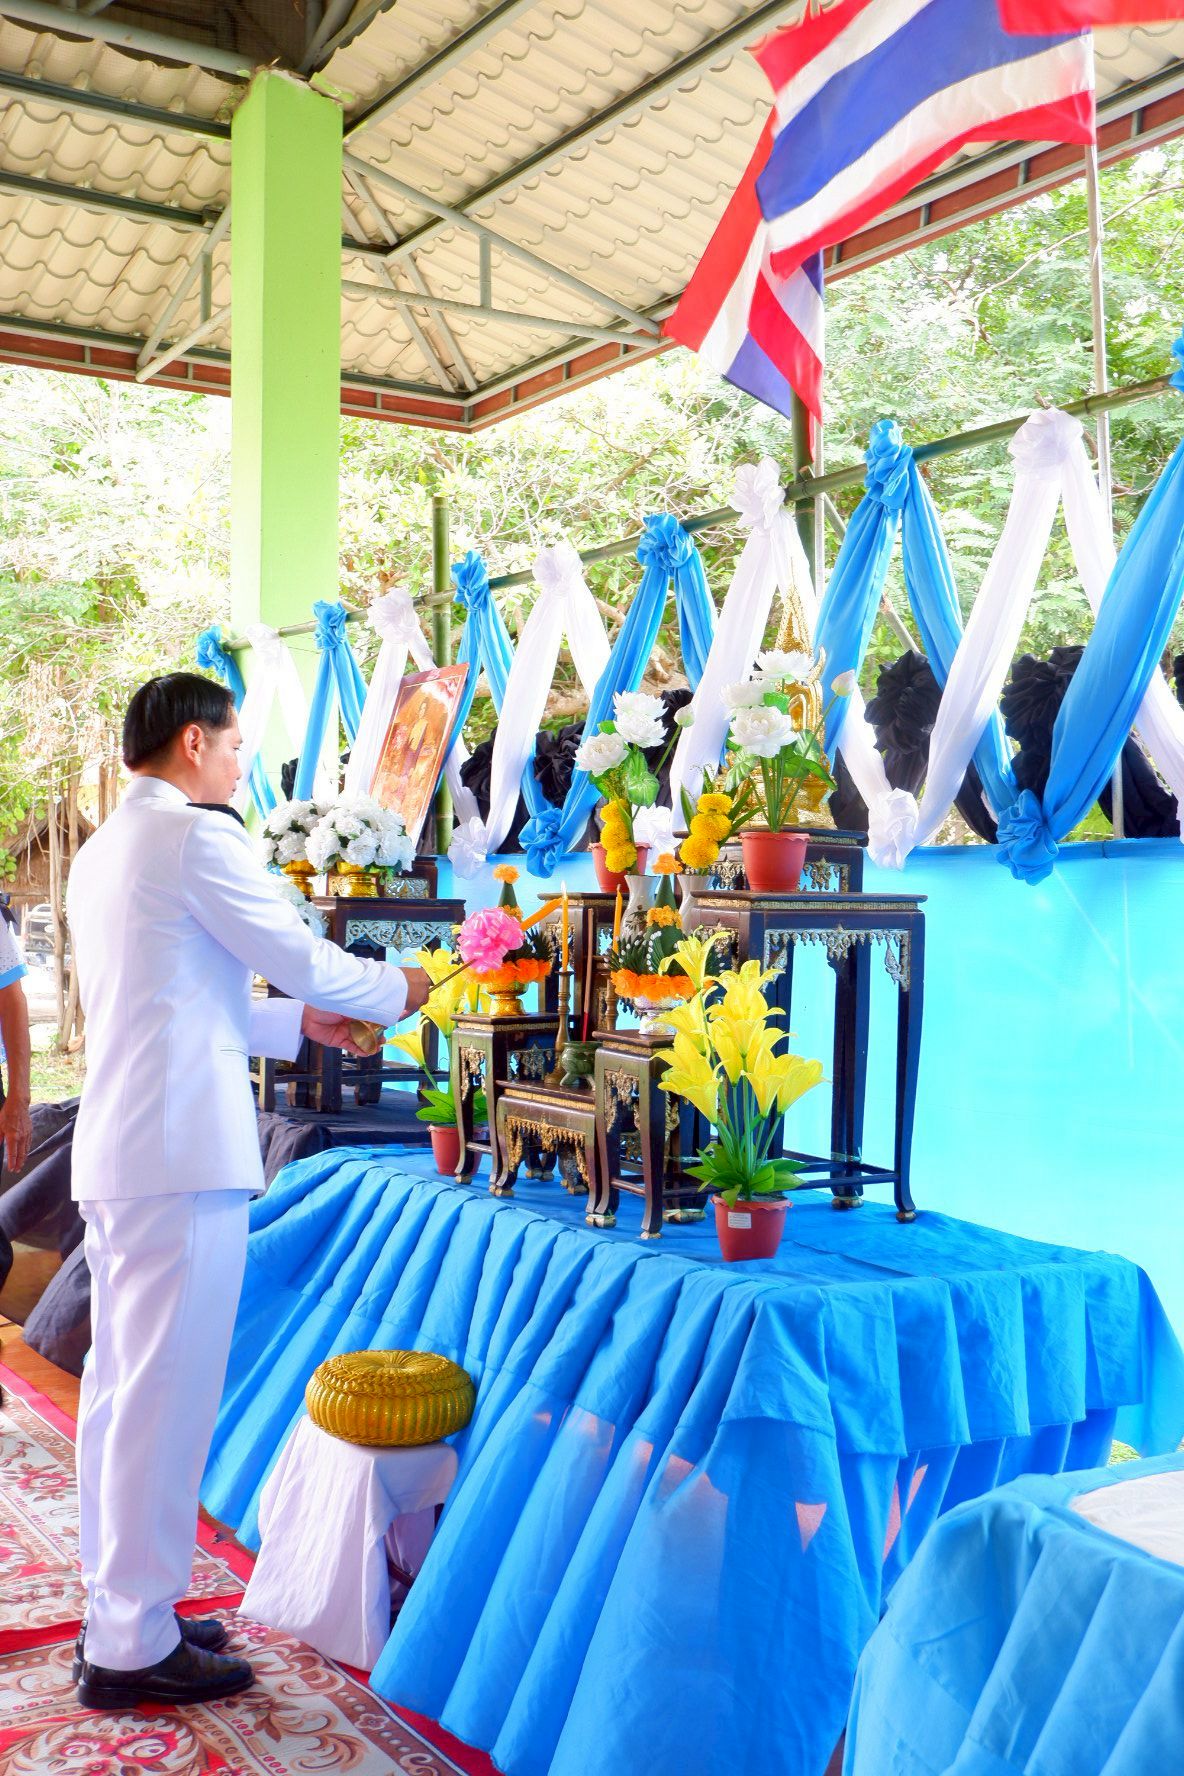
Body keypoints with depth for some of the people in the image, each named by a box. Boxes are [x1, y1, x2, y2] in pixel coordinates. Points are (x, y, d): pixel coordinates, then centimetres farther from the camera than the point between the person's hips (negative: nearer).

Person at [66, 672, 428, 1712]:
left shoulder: (103, 849, 18)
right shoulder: (195, 837, -11)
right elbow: (299, 955, -7)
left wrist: (298, 1022, 22)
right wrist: (399, 991, 10)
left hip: (117, 1152, 10)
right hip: (182, 1154, -10)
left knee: (121, 1386, 15)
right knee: (165, 1393, -4)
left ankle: (119, 1609, 25)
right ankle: (135, 1647, 5)